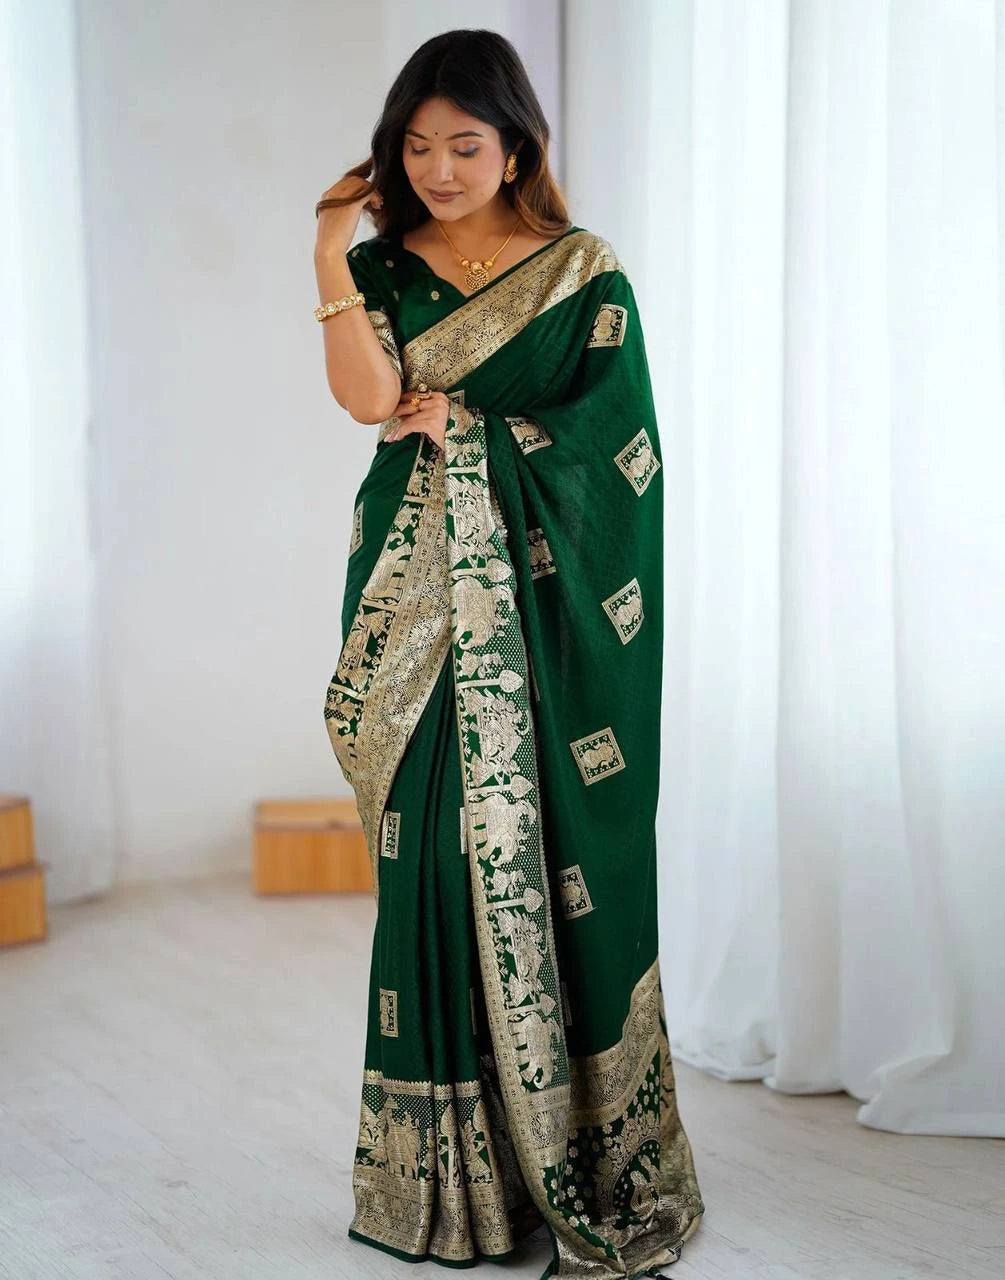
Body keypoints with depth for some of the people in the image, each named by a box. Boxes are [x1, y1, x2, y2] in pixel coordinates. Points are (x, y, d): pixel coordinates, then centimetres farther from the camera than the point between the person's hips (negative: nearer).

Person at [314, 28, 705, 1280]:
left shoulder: (585, 273, 4)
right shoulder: (383, 268, 10)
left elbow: (609, 438, -5)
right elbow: (368, 397, -8)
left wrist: (462, 427, -4)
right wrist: (333, 248, -9)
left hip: (541, 607, -2)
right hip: (421, 604, 3)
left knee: (551, 860, -4)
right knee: (434, 857, 1)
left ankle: (591, 1168, 6)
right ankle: (456, 1169, 11)